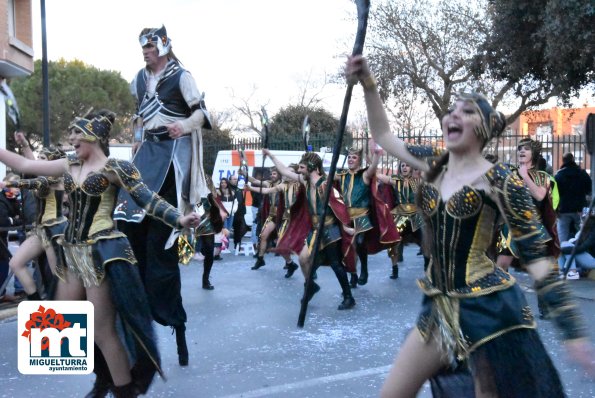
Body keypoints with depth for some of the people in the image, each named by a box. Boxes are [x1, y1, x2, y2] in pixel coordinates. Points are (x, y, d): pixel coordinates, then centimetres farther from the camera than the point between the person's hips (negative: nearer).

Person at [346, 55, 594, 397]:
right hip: (439, 308, 6)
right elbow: (384, 136, 17)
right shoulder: (435, 164, 8)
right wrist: (368, 84, 7)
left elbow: (537, 256, -11)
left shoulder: (499, 180, -10)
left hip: (488, 310, -6)